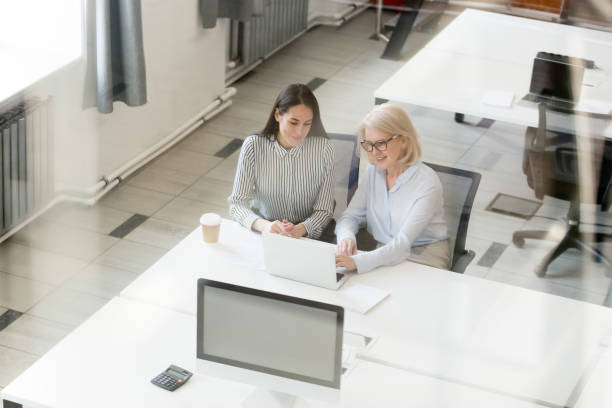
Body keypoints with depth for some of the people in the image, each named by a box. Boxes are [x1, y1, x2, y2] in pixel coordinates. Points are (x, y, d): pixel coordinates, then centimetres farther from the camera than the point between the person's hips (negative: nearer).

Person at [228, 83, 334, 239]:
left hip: (307, 236, 0)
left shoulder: (323, 148, -9)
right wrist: (264, 225, -31)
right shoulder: (253, 146, -9)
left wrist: (300, 230, -26)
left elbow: (324, 211, -5)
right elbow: (237, 203, -10)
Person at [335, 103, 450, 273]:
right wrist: (346, 237, -23)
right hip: (386, 256, 4)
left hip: (424, 261, -4)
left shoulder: (427, 184, -19)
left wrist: (357, 262, -42)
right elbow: (351, 215, 3)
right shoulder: (373, 173, 3)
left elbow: (403, 243, -27)